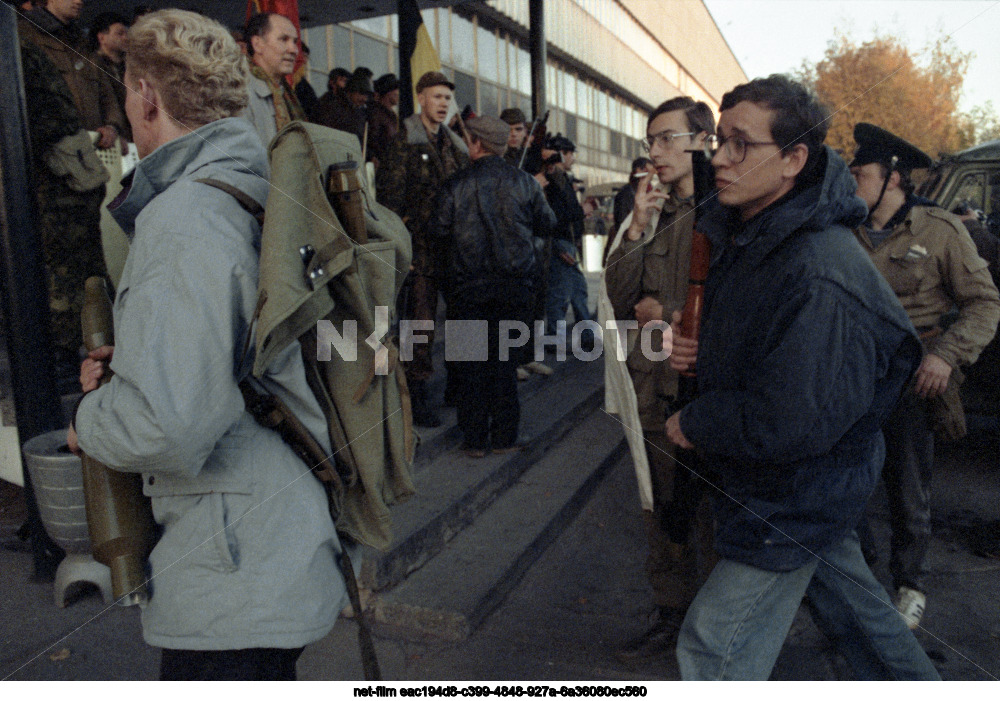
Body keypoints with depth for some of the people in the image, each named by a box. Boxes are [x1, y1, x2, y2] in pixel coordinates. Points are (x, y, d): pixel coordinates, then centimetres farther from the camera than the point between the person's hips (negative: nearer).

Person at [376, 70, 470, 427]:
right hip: (421, 245, -6)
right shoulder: (404, 140, -1)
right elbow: (391, 194, -7)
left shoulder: (456, 145, 18)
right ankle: (417, 395, 4)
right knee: (421, 320, -5)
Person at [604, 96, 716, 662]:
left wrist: (669, 316, -12)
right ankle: (673, 614, 37)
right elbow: (620, 298, 2)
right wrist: (638, 229, -9)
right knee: (666, 513, 18)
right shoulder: (655, 212, 11)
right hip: (658, 387, 6)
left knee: (713, 515, 7)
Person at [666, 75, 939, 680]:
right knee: (848, 595, 29)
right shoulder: (747, 235, 1)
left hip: (793, 502, -9)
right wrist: (695, 347, -5)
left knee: (715, 646, 2)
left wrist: (694, 424, -18)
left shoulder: (819, 273, -31)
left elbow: (794, 423, -33)